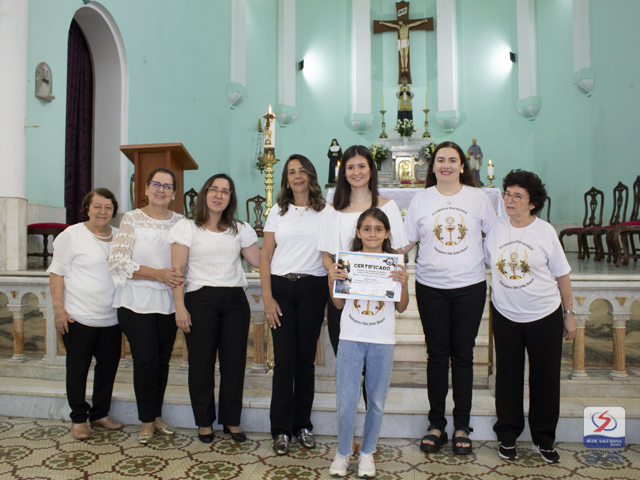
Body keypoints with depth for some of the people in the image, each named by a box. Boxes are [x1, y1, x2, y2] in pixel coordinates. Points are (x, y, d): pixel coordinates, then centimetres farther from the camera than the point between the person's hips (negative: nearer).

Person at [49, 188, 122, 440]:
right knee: (77, 370, 7)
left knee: (108, 367, 11)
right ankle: (78, 419, 23)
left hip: (111, 317, 5)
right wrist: (58, 308, -12)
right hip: (79, 316, -4)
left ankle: (100, 414, 28)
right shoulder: (71, 235, -5)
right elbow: (57, 272, -5)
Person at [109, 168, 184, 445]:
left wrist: (181, 277, -8)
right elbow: (117, 261, -10)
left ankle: (156, 415, 26)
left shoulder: (180, 222, 7)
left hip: (168, 302, 3)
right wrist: (157, 274, -19)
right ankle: (147, 421, 15)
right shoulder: (132, 219, -2)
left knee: (163, 360, 10)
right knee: (145, 361, -3)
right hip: (137, 301, -3)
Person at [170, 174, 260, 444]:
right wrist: (180, 307, -10)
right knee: (202, 361, 4)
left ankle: (232, 420, 21)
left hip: (235, 300, 3)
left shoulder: (239, 230, 13)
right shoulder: (187, 228, 3)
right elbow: (177, 270, -3)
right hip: (200, 299, -3)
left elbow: (260, 261, 6)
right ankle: (204, 422, 21)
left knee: (234, 361, 5)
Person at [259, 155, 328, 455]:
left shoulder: (325, 212, 6)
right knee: (284, 359, 0)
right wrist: (267, 298, -3)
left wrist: (331, 295, -3)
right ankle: (281, 430, 12)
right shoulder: (278, 211, 10)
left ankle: (303, 425, 21)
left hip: (313, 288, 0)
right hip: (281, 287, 1)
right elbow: (265, 257, 6)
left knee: (306, 358, 6)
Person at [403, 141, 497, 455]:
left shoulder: (478, 197, 4)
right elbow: (406, 241, 6)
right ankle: (436, 424, 20)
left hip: (470, 286, 0)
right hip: (430, 287, 0)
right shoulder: (421, 199, 4)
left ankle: (462, 426, 20)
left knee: (463, 355, 6)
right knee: (437, 355, 7)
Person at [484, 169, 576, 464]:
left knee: (545, 378, 8)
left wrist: (569, 314, 1)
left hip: (545, 316, -1)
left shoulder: (545, 232, -7)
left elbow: (562, 275, -1)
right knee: (507, 376, 10)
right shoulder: (496, 230, -2)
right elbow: (485, 264, 10)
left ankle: (543, 439, 26)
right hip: (505, 315, 2)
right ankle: (507, 435, 26)